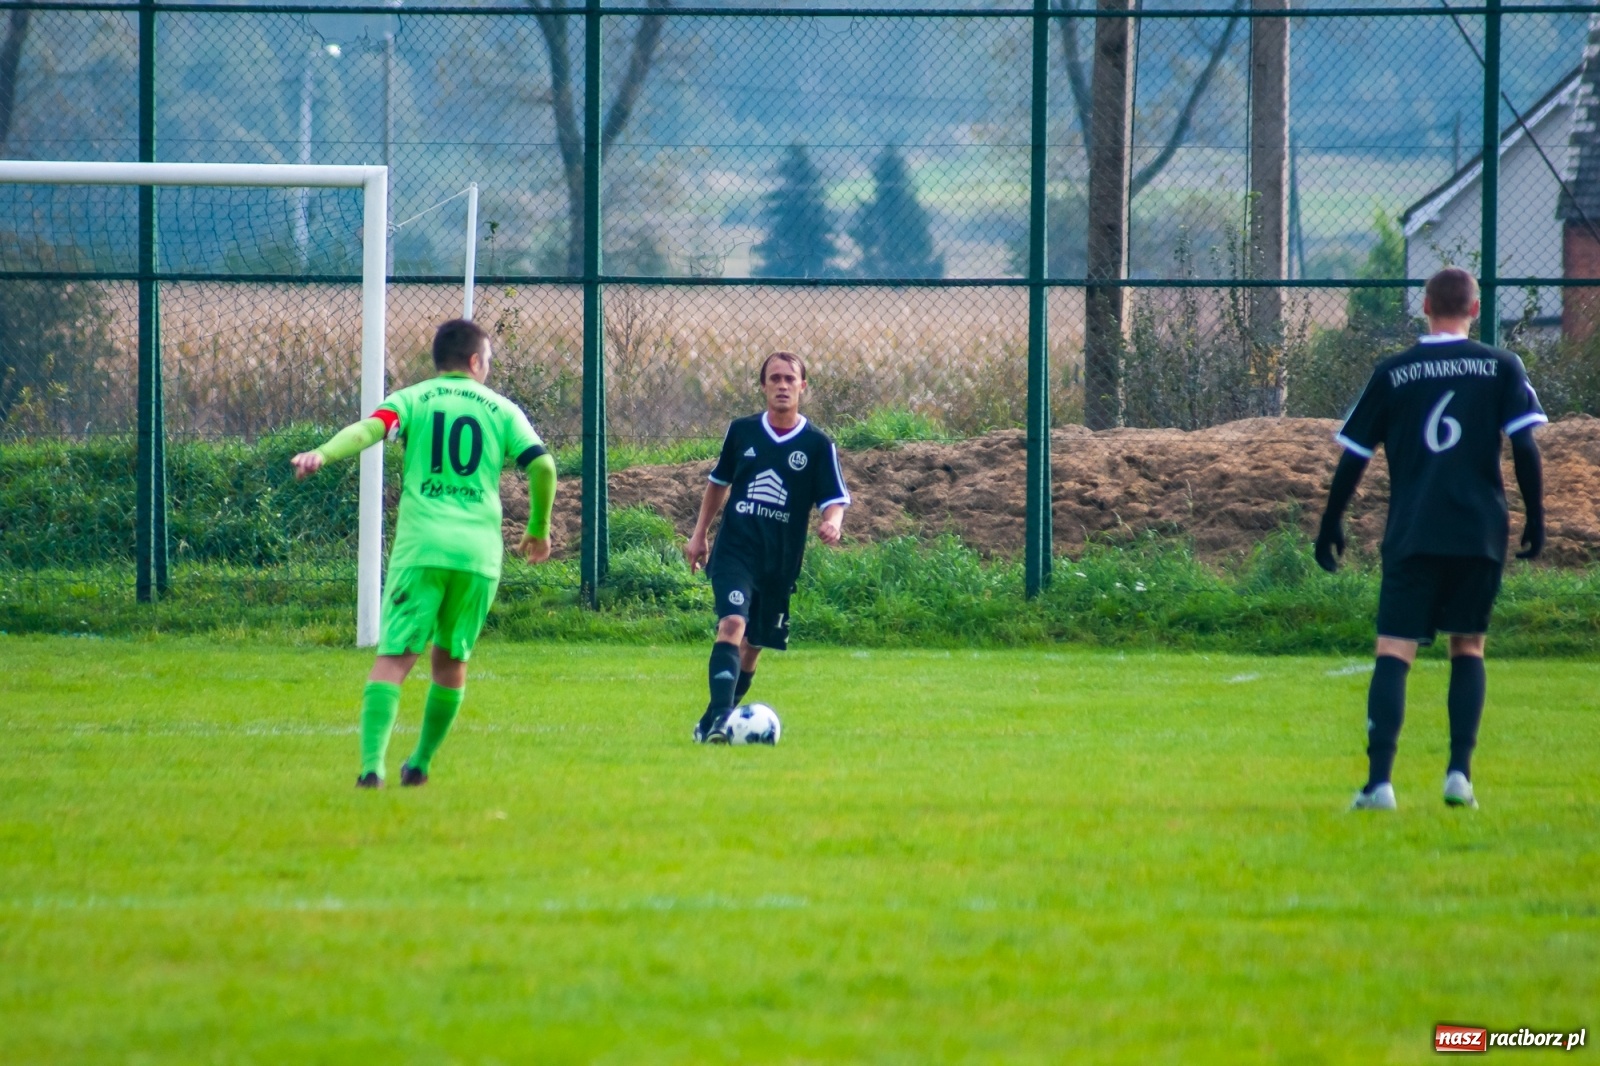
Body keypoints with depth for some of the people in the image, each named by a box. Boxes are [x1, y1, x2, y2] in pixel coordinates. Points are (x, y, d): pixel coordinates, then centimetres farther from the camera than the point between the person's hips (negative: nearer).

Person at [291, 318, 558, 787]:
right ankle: (420, 764, 22)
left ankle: (372, 764, -24)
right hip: (479, 551, 2)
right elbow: (542, 465, 4)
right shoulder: (501, 409, 14)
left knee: (394, 657, -8)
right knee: (451, 660, 19)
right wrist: (539, 531, 18)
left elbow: (370, 428, -11)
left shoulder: (414, 398, 9)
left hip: (421, 545, -2)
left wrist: (323, 454, -27)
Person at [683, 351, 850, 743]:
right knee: (732, 624, -23)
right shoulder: (742, 431, 5)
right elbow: (719, 482, 20)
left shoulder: (817, 445, 0)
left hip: (781, 563, 1)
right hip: (735, 552, -1)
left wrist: (832, 523, -26)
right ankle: (718, 716, -33)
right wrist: (699, 533, 19)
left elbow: (835, 500, -3)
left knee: (752, 645, 9)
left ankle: (713, 723, 24)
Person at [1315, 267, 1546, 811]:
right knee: (1468, 648, 15)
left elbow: (1353, 457, 7)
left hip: (1411, 536, -1)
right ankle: (1459, 772, 3)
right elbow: (1525, 445, -3)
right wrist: (1535, 518, 6)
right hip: (1480, 531, 1)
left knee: (1393, 653, -3)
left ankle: (1380, 780, -17)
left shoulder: (1392, 373, 6)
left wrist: (1331, 525, 17)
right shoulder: (1500, 367, 4)